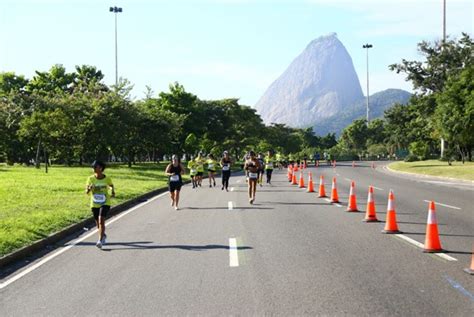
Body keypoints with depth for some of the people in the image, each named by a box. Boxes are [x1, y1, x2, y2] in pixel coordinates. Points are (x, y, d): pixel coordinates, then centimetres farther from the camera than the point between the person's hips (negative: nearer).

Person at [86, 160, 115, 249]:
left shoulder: (107, 178, -6)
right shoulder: (91, 178, -6)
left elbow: (111, 185, 16)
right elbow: (86, 192, -7)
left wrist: (113, 192, -3)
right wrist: (89, 189, -29)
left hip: (105, 203, -2)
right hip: (94, 204, 2)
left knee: (101, 220, -22)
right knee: (98, 223, 14)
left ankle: (100, 241, -21)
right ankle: (103, 235, 44)